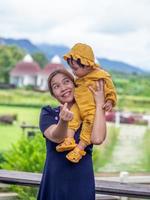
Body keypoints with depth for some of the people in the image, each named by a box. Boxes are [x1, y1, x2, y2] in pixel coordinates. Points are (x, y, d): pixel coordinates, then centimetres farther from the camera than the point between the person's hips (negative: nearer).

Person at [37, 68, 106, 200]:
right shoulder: (48, 113, 2)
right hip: (54, 181, 0)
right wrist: (63, 120, -37)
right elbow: (57, 138, -17)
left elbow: (97, 139, -18)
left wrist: (99, 103, -11)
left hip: (82, 182, 0)